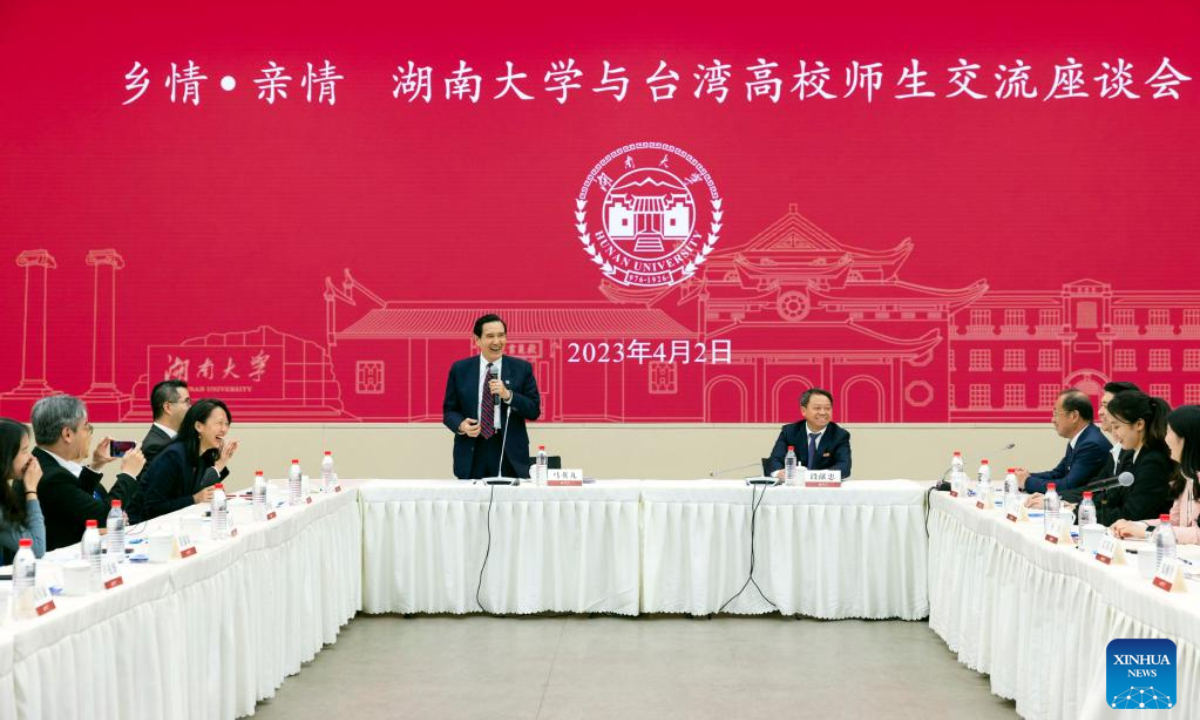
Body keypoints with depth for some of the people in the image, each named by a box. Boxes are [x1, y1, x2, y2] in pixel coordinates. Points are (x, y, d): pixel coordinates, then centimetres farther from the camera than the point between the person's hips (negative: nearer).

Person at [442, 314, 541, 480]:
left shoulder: (522, 368, 4)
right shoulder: (460, 369, 6)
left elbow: (534, 411, 2)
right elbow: (449, 410, 9)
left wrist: (508, 395, -14)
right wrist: (461, 425, -12)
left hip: (510, 454, 0)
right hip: (472, 453, 1)